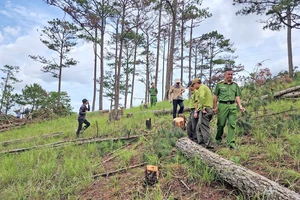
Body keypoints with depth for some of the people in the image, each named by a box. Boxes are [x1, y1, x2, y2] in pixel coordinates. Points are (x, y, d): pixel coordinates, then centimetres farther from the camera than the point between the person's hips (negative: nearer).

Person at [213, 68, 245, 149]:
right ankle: (218, 139, 23)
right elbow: (215, 96, 4)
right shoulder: (219, 84, 4)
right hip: (222, 105, -3)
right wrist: (215, 107, -1)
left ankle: (231, 142, 1)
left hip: (232, 106, 3)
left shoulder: (235, 85, 14)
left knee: (232, 124, -2)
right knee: (221, 124, 3)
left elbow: (237, 96, 14)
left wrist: (240, 106, 1)